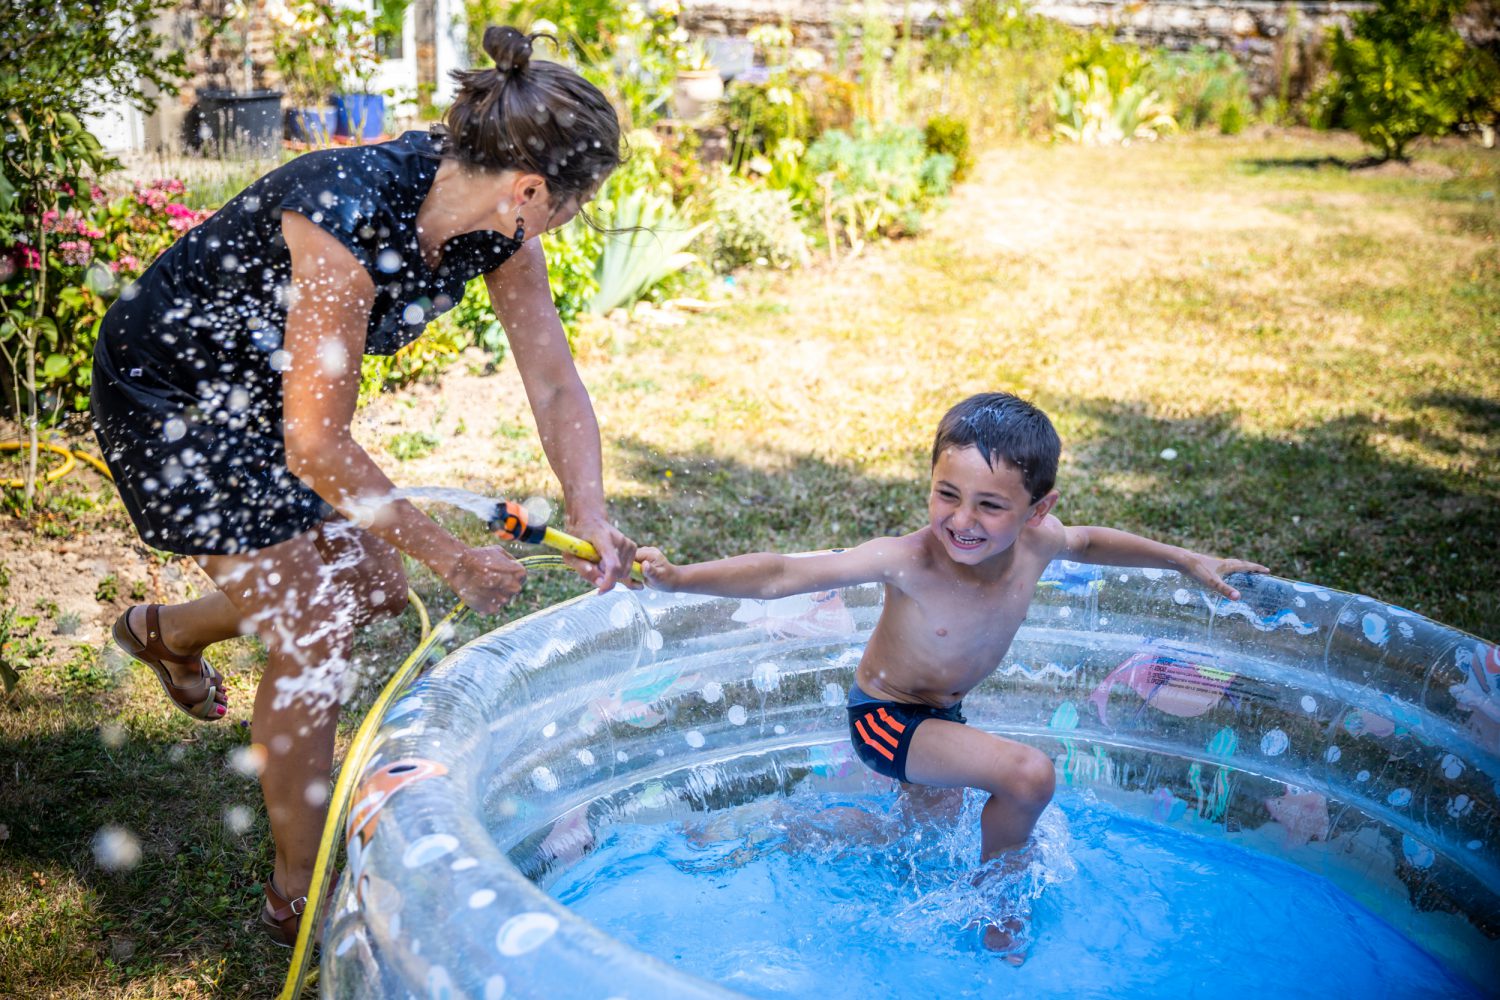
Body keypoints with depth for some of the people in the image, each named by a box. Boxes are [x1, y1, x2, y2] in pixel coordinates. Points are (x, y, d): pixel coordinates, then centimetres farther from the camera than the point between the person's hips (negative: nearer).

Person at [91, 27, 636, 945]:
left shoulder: (495, 226, -15)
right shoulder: (348, 220, -38)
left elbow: (555, 384, -7)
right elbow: (316, 446, -33)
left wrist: (591, 516, -19)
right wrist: (454, 559, -24)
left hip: (265, 388, 8)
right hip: (170, 392, -7)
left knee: (374, 586, 12)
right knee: (315, 640, -7)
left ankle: (167, 632, 40)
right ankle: (299, 898, 14)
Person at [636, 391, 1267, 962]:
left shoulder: (1037, 541, -20)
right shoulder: (907, 562, -36)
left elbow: (1090, 542, 4)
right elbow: (781, 576, -37)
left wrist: (1187, 561, 12)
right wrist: (677, 578, -47)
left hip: (942, 712, 7)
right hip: (885, 717, -7)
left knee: (935, 818, 30)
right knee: (1029, 776, -24)